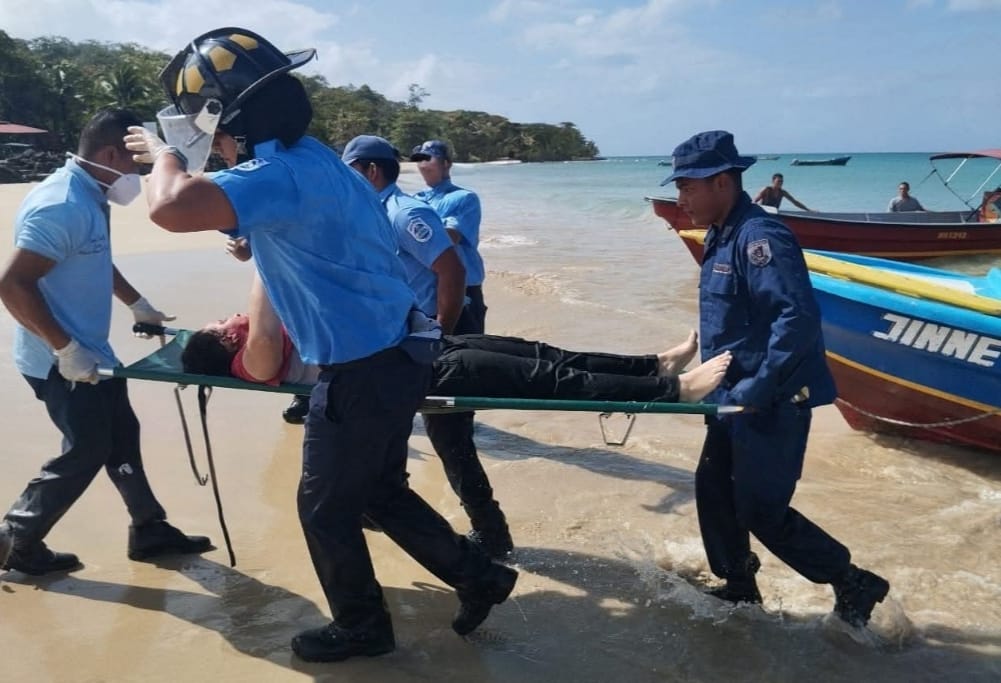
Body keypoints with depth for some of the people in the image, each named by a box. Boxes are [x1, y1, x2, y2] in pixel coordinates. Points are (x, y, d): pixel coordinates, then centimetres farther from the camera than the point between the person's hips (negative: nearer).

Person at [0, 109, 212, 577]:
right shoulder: (61, 205, -25)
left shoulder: (90, 197, 6)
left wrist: (136, 303, 22)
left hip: (89, 352, 10)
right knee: (86, 452, 2)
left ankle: (149, 530, 30)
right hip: (61, 361, -10)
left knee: (122, 439, 16)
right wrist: (65, 348, -27)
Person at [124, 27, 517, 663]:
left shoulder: (280, 175, -23)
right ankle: (479, 576, 33)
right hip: (393, 358, 9)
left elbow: (172, 208, -38)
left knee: (325, 508, 12)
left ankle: (361, 626, 32)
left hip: (361, 374, -9)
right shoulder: (311, 158, 8)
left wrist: (166, 154, -16)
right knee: (381, 493, 24)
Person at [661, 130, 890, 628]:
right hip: (736, 396, 10)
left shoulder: (759, 235, -21)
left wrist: (758, 389, -29)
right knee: (712, 486, 15)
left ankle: (854, 585, 17)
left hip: (773, 400, -10)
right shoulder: (722, 236, 10)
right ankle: (739, 587, 32)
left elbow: (798, 317, -30)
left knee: (760, 509, -2)